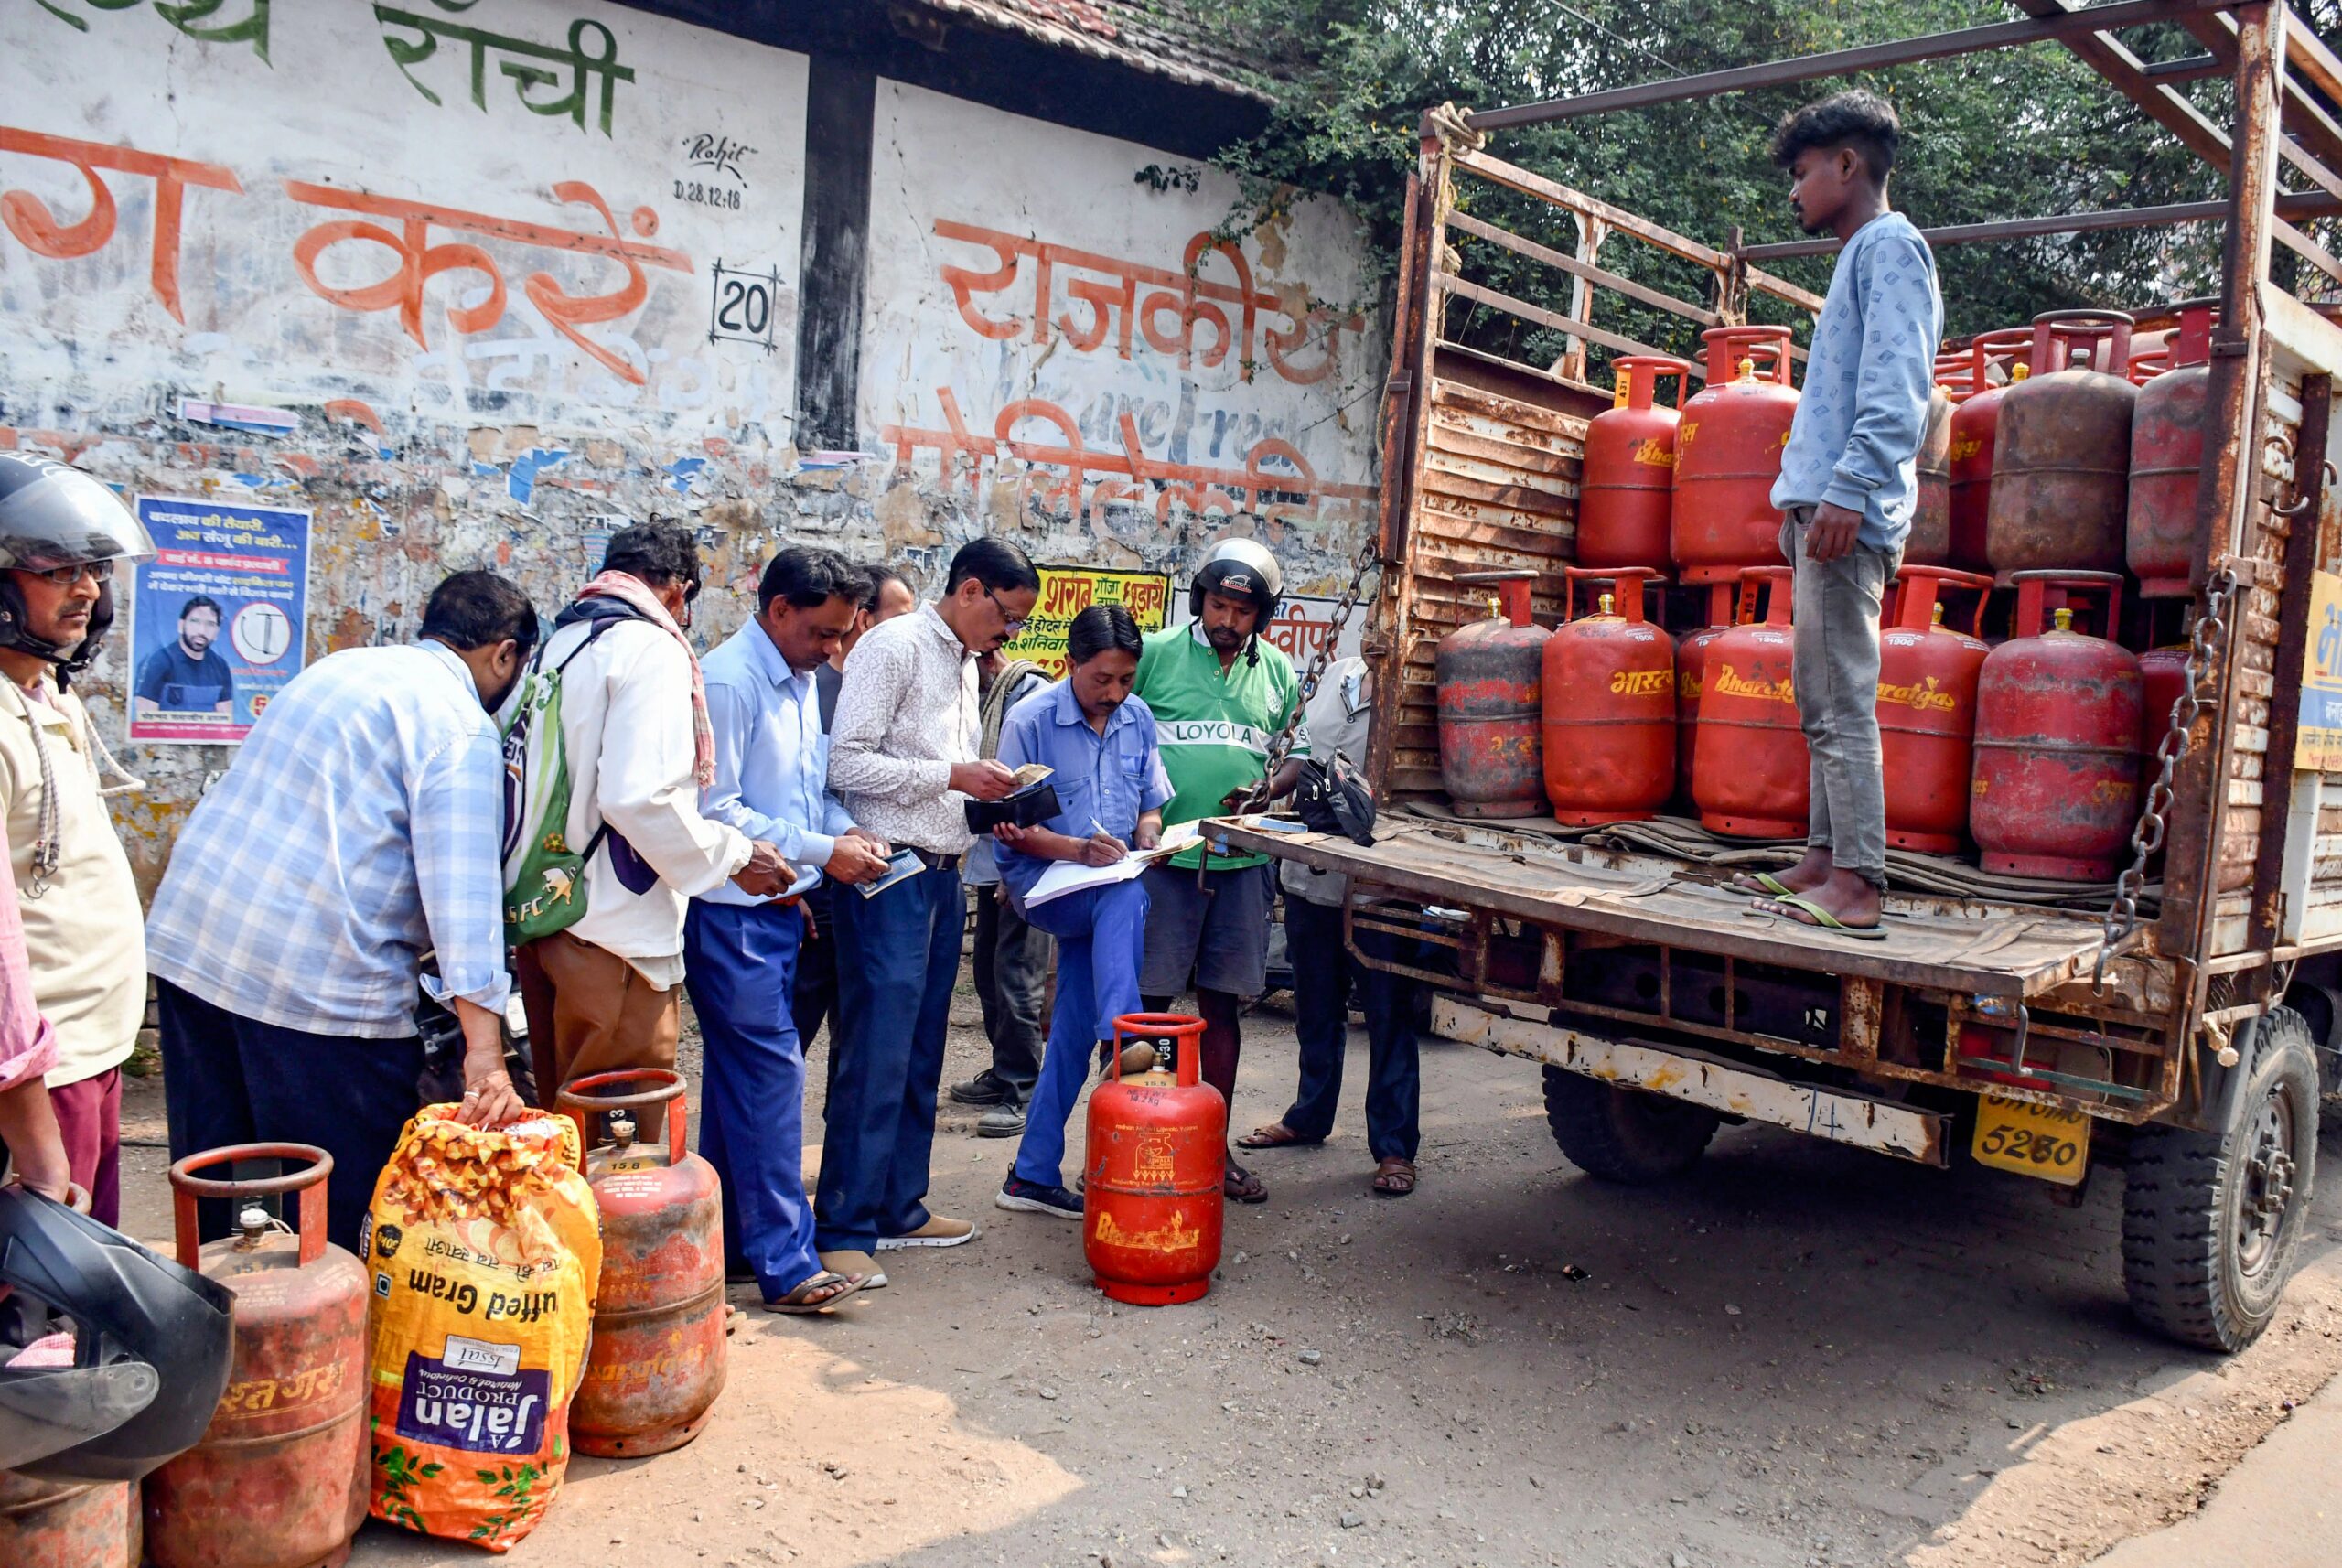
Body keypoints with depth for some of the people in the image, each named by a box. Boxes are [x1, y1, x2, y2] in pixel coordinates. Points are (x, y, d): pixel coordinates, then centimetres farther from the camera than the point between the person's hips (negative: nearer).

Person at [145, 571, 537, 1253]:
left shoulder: (340, 666, 19)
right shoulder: (460, 725, -7)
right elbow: (462, 888, -17)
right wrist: (484, 1051, -21)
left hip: (186, 943, 9)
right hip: (319, 979, -8)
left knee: (218, 1200, 17)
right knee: (348, 1212, 3)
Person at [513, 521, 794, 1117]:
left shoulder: (556, 643, 14)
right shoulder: (654, 649, -11)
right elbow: (640, 797, -22)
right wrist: (735, 855, -10)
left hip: (544, 914, 9)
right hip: (616, 933, -8)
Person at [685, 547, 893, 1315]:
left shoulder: (801, 682, 13)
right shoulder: (729, 681, -15)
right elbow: (715, 809, -18)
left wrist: (847, 829, 1)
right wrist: (822, 851, -17)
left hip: (778, 907, 9)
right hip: (732, 911, -9)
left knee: (741, 1075, 14)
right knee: (771, 1071, -9)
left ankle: (726, 1239, 23)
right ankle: (784, 1263, -3)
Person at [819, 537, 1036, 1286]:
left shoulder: (966, 662, 17)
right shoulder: (895, 646, -9)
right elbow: (846, 763, -16)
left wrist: (990, 795, 6)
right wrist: (953, 776, -17)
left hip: (943, 874, 9)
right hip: (891, 873, -9)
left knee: (920, 1054, 13)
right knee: (875, 1055, -6)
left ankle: (899, 1207, 23)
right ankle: (842, 1228, 2)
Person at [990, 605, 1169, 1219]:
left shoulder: (1138, 718, 6)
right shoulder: (1031, 719, -9)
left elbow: (1150, 804, 15)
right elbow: (1012, 827, -10)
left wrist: (1148, 833, -8)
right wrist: (1078, 849, -23)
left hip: (1110, 892, 5)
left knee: (1073, 1032, 2)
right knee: (1125, 899, -36)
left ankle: (1034, 1175, 8)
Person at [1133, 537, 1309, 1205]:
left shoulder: (1279, 672, 11)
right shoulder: (1156, 653, -1)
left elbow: (1297, 757, 17)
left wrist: (1267, 789, -4)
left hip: (1243, 861, 4)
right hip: (1163, 855, -4)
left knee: (1221, 1005, 11)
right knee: (1147, 1000, -1)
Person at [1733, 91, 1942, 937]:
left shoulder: (1890, 244, -4)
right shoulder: (1863, 253, 25)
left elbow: (1895, 389, -16)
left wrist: (1849, 490, -24)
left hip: (1848, 513, -10)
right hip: (1825, 510, 10)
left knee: (1841, 703, -12)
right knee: (1825, 702, 11)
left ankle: (1857, 884, -11)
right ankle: (1826, 858, 17)